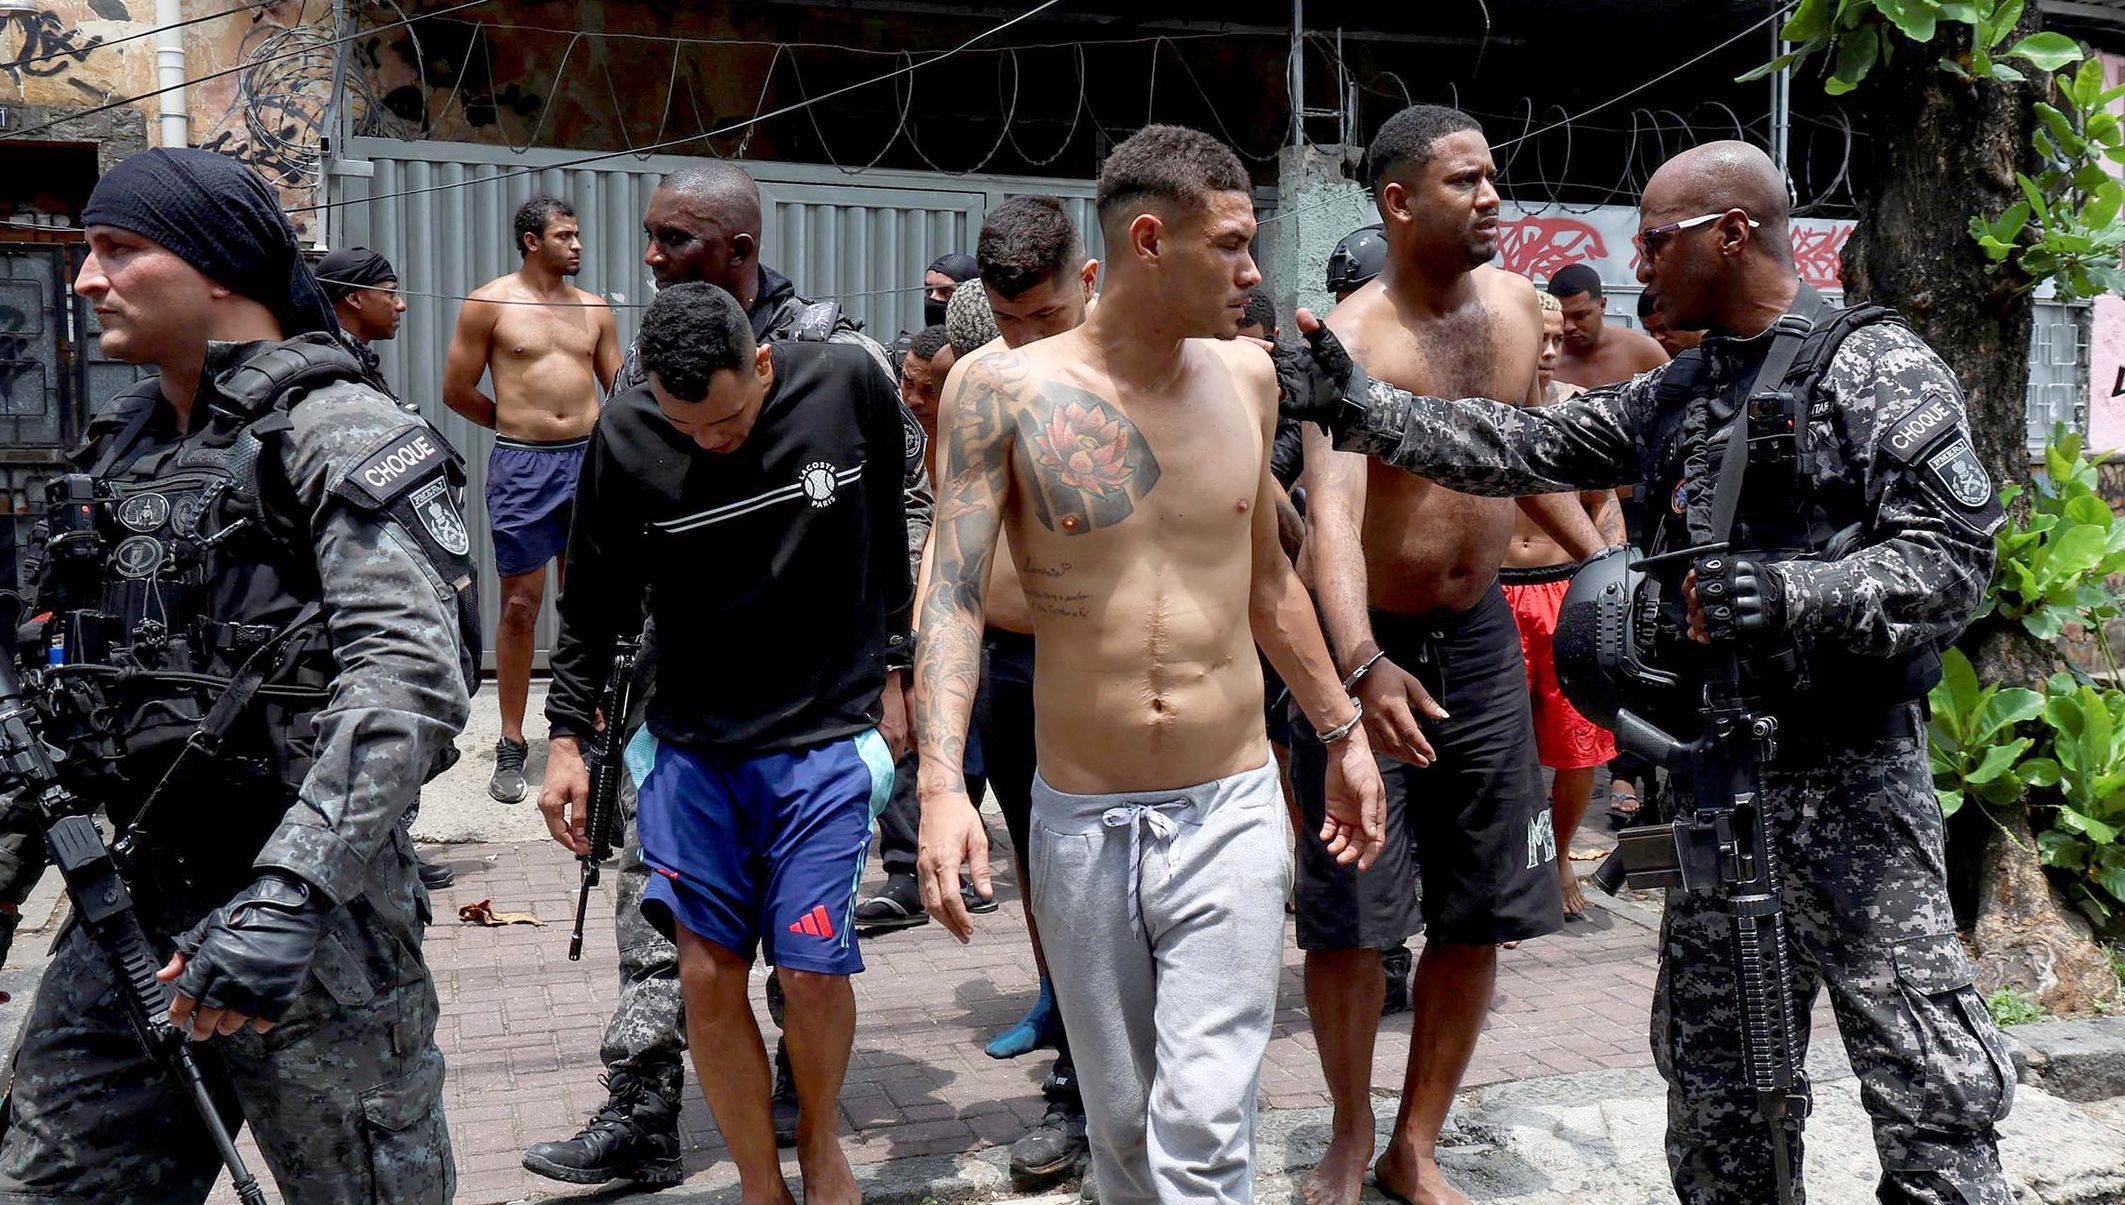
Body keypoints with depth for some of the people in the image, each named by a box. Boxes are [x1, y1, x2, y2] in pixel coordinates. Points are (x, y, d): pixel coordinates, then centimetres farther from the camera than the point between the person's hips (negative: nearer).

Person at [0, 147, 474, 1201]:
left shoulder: (340, 435, -11)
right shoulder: (117, 449, 14)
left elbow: (410, 679, -24)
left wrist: (284, 897, -31)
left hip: (308, 918, -7)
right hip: (126, 914, 7)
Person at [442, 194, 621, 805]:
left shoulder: (593, 308, 11)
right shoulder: (489, 303, -1)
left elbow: (621, 391, 17)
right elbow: (456, 390, 3)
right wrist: (521, 424, 9)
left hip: (588, 461, 3)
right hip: (521, 468, -3)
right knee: (520, 606, 1)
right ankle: (511, 745, 11)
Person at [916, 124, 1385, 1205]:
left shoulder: (1245, 375, 4)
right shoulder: (1002, 388, -7)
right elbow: (952, 595, -10)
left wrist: (1341, 732, 20)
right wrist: (941, 784, -23)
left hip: (1231, 811, 1)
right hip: (1080, 823, -1)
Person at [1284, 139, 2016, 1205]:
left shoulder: (1876, 365, -5)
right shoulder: (1674, 395, 16)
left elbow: (1953, 553, -11)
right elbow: (1528, 446, 14)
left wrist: (1795, 593, -26)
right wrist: (1367, 413, 6)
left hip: (1850, 771, -6)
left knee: (1928, 1084, -2)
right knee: (1715, 1084, 14)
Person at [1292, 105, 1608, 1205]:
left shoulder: (1515, 304, 2)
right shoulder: (1351, 339, -18)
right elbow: (1331, 510, -32)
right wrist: (1362, 666, -47)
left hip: (1478, 638, 6)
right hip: (1366, 649, -5)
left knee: (1478, 916, 10)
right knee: (1348, 917, 2)